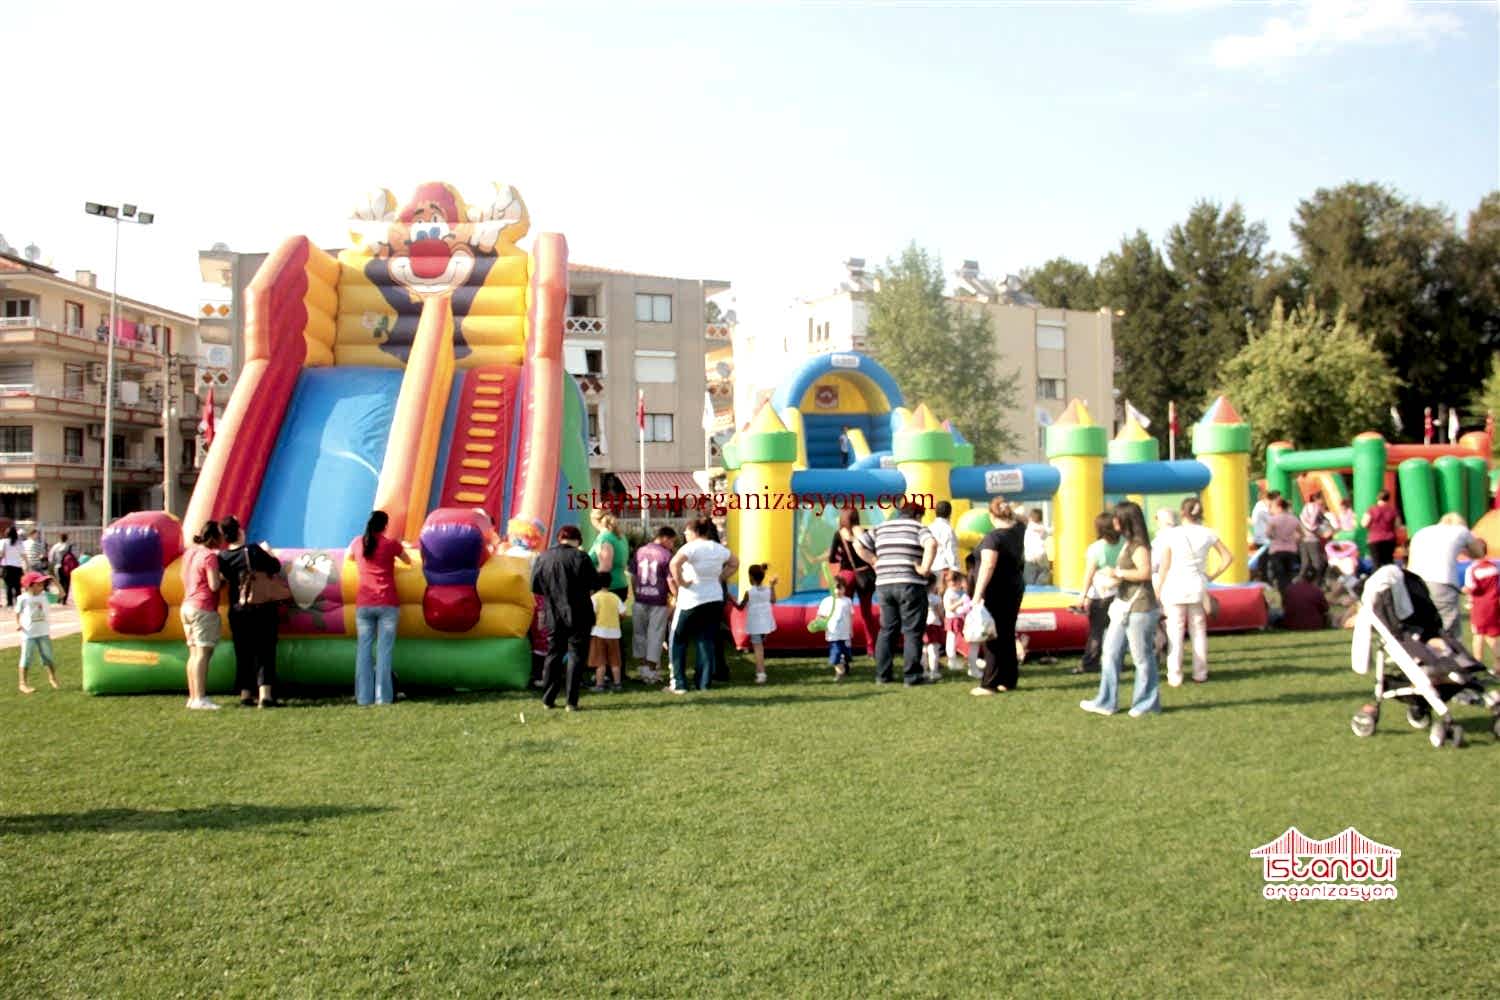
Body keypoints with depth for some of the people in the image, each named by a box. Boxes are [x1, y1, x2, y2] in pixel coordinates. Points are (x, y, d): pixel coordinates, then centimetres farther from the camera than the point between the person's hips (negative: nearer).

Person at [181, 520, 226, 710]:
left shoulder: (190, 553, 14)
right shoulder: (210, 556, -13)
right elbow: (214, 585, -19)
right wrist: (223, 580, 1)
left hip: (187, 606, 9)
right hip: (204, 609, -9)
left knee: (194, 653, 11)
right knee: (203, 653, -11)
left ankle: (193, 697, 13)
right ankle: (200, 698, -16)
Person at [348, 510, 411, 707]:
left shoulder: (358, 543, 7)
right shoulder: (391, 544, -1)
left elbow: (350, 557, 30)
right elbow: (408, 562, 16)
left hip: (363, 605, 2)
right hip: (387, 604, -2)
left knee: (364, 650, 4)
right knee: (384, 650, -3)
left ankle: (364, 697, 1)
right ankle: (383, 697, -7)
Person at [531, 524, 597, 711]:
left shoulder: (542, 558, 1)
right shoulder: (580, 557, -11)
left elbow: (535, 586, 5)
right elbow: (595, 582, -11)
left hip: (553, 617, 4)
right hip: (578, 615, -4)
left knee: (553, 655, 15)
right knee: (576, 655, 2)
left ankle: (548, 699, 16)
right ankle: (571, 701, -1)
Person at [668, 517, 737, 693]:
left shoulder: (691, 547, -14)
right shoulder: (719, 549, 7)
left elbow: (674, 563, -30)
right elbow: (734, 563, 23)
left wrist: (680, 582, -17)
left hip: (692, 600, -6)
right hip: (715, 599, 6)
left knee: (679, 641, 7)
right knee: (707, 642, 11)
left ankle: (679, 684, 4)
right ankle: (704, 683, 10)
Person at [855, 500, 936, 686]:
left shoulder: (881, 528, 16)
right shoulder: (918, 528, 1)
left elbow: (858, 545, 10)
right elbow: (931, 544, -20)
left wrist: (876, 562, 11)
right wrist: (924, 568, -12)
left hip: (884, 585, 5)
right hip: (910, 585, -4)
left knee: (887, 630, 13)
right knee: (912, 632, 2)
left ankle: (882, 674, 13)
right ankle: (911, 676, 1)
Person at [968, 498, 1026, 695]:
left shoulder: (993, 538, -19)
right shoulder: (1018, 530, 4)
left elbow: (988, 566, -29)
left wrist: (977, 594, -31)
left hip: (994, 593, -8)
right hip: (1015, 589, 8)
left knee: (992, 638, -4)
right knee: (1007, 635, 14)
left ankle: (990, 683, -3)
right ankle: (1009, 680, 18)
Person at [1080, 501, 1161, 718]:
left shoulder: (1138, 545, -15)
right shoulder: (1128, 544, 15)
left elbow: (1145, 572, -27)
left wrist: (1119, 572, -17)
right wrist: (1116, 575, 10)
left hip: (1138, 608, -10)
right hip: (1124, 607, 10)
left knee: (1142, 657, 1)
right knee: (1110, 654, 9)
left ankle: (1147, 704, 12)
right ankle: (1106, 702, 14)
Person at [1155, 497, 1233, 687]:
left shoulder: (1172, 534, -8)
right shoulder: (1207, 534, 0)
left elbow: (1164, 567, -5)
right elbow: (1228, 557, 5)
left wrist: (1156, 591, 3)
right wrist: (1213, 576, 11)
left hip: (1175, 586, -3)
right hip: (1198, 586, 3)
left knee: (1175, 633, 2)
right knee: (1199, 630, 14)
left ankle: (1175, 676, 3)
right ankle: (1200, 674, 20)